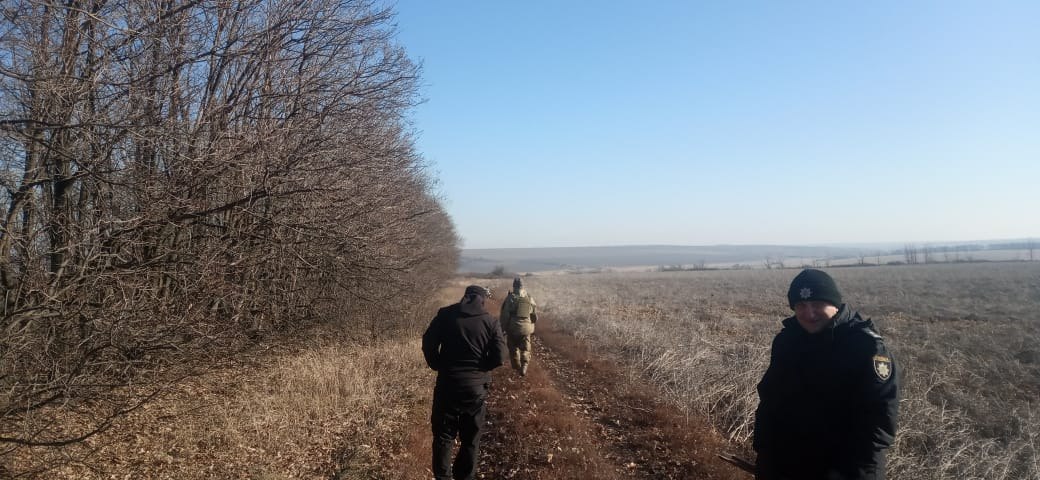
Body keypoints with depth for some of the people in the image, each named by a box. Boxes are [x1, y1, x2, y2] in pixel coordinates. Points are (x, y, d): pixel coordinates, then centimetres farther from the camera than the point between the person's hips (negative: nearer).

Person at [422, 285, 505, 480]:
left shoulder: (445, 314, -1)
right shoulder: (491, 322, 0)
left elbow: (428, 343, -5)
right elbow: (498, 357, -6)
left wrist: (438, 366, 9)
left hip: (447, 383, 0)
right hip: (476, 387, 1)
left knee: (443, 436, 10)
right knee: (470, 439, 14)